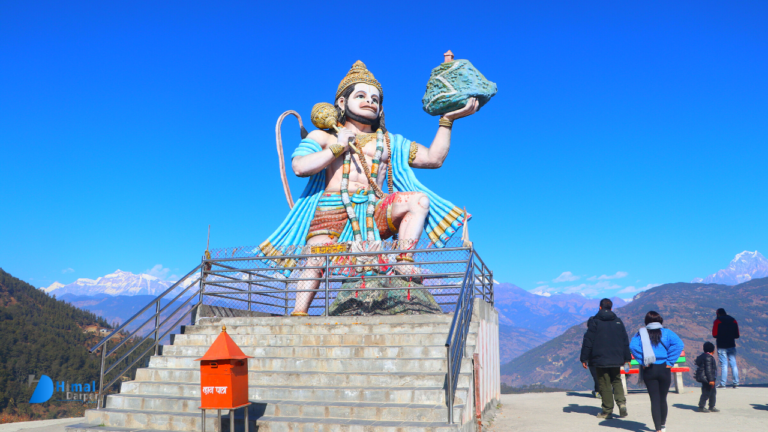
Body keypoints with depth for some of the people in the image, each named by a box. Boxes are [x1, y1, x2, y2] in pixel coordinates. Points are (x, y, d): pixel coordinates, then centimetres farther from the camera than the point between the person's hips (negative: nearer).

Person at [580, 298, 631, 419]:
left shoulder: (594, 321, -6)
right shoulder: (618, 321, 7)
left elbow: (588, 341, -7)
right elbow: (625, 341, 10)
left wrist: (584, 358, -2)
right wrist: (626, 358, 17)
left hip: (600, 359, -4)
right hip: (616, 359, 4)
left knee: (604, 384, 2)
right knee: (617, 381, 18)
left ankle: (607, 410, 5)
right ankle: (621, 402, -1)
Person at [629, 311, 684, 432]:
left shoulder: (641, 333, -1)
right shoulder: (666, 333, 1)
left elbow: (633, 346, -18)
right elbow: (678, 344, -14)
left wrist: (643, 362, -10)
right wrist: (669, 362, -9)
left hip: (648, 371, -1)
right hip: (664, 369, 1)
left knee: (654, 399, 4)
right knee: (663, 398, 17)